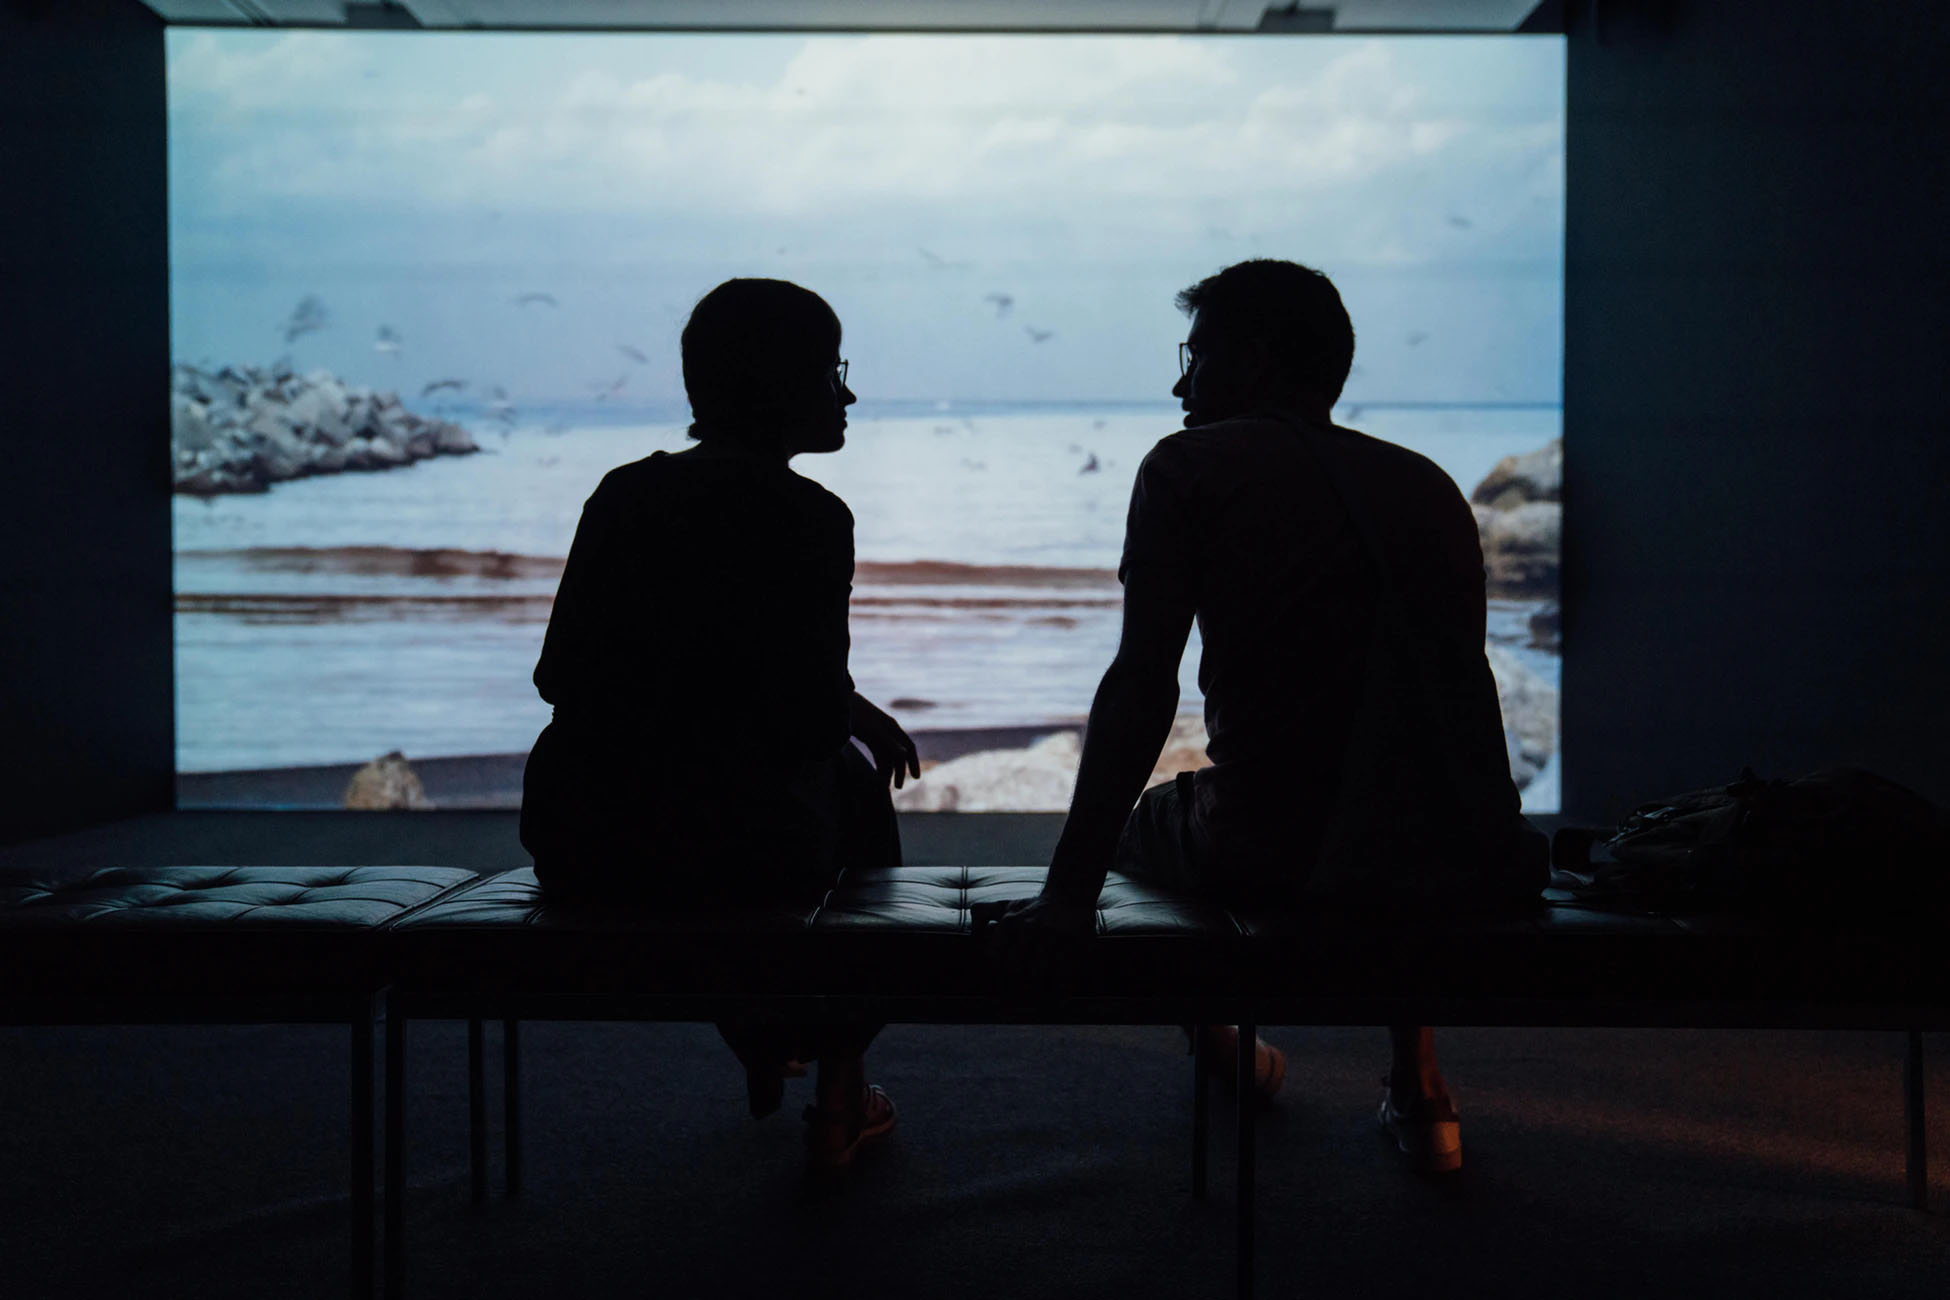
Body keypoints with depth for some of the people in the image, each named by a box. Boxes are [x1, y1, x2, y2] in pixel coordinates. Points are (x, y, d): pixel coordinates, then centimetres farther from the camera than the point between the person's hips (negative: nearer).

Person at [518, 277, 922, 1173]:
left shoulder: (622, 492, 7)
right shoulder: (807, 517, -10)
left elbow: (558, 676, 12)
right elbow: (813, 724, -13)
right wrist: (859, 710, 11)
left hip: (572, 853, 6)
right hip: (732, 861, -5)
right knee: (854, 785, 28)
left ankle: (763, 1057, 52)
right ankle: (842, 1094, 33)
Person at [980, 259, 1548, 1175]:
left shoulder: (1193, 466, 0)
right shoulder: (1428, 484, 14)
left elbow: (1142, 689, -10)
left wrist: (1070, 893, -10)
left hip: (1271, 858, -4)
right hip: (1463, 865, 5)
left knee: (1147, 819, 30)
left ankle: (1228, 1052, 49)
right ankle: (1417, 1092, 39)